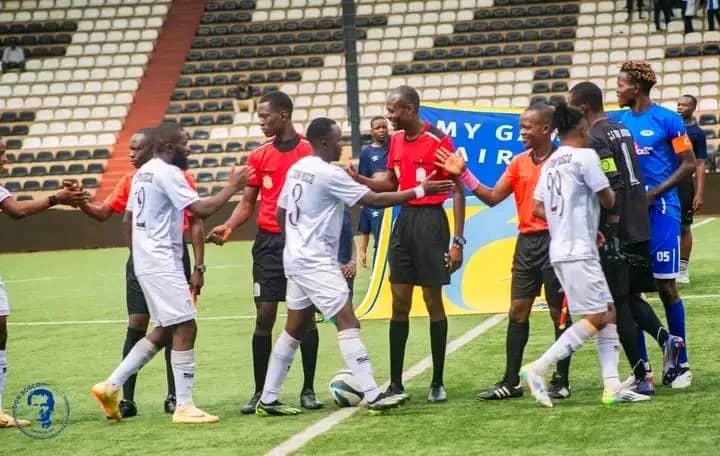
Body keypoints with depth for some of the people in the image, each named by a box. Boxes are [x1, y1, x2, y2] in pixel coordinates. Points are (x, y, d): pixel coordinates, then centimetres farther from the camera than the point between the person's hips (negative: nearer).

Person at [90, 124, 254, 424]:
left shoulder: (142, 173, 15)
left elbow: (128, 218, 22)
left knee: (164, 331, 14)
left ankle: (111, 386, 12)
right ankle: (184, 407, -8)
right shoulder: (168, 173, -13)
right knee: (185, 328, -8)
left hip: (145, 261, 10)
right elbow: (201, 209, -20)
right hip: (162, 262, -10)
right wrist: (232, 188, -8)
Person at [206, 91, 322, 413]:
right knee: (264, 316, -1)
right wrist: (229, 227, -6)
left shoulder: (310, 153, -1)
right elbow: (247, 202, 11)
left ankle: (308, 389, 10)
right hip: (268, 242, 2)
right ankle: (260, 392, 5)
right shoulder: (259, 156, 8)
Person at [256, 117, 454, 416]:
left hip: (296, 258, 9)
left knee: (295, 329, 14)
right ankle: (373, 396, -15)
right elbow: (374, 200, -16)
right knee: (348, 324, -10)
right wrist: (420, 190, -11)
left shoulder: (297, 169, 10)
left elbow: (280, 213, 17)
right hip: (316, 262, -9)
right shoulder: (329, 174, -16)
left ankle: (267, 400, 15)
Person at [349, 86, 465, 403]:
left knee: (433, 301, -1)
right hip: (404, 219, 7)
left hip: (431, 220, -6)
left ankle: (437, 383, 7)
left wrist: (458, 240, -13)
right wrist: (359, 179, 3)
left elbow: (457, 190, -10)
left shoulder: (438, 141, -12)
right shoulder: (396, 140, 9)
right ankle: (395, 383, 10)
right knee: (399, 303, 6)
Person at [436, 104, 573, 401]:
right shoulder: (519, 163, 10)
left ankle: (562, 382, 10)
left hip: (553, 240, -6)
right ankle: (511, 382, 11)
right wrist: (464, 176, -1)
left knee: (559, 312, 2)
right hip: (527, 241, 6)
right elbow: (493, 198, 8)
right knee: (517, 311, 7)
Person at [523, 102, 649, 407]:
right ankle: (537, 369, -13)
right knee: (595, 318, -7)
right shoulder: (585, 156, -10)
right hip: (579, 252, -9)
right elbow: (608, 200, -7)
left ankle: (612, 387, 4)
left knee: (608, 313, 10)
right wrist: (612, 195, 18)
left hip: (561, 250, 9)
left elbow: (539, 208, 14)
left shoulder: (550, 163, 14)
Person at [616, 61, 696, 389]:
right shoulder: (620, 123, 10)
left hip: (661, 211, -5)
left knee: (666, 287, -2)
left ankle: (680, 364, 9)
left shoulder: (667, 120, -6)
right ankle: (641, 367, 12)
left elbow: (688, 164, -7)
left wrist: (654, 193, -16)